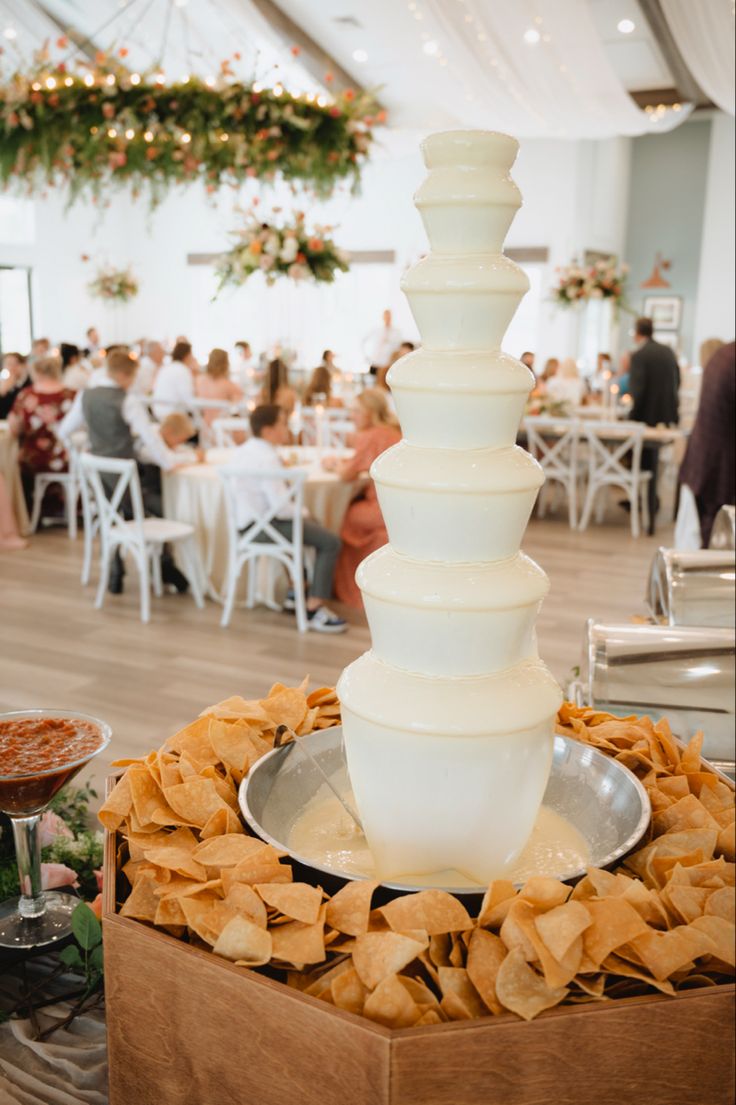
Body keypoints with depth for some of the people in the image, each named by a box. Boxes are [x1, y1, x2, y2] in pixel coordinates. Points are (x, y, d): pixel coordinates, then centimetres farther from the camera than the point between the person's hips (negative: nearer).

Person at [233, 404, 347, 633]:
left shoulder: (243, 450, 8)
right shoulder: (267, 458, -21)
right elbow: (282, 508, -25)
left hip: (248, 521, 11)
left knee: (314, 527, 29)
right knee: (330, 541, -14)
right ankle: (314, 610, -12)